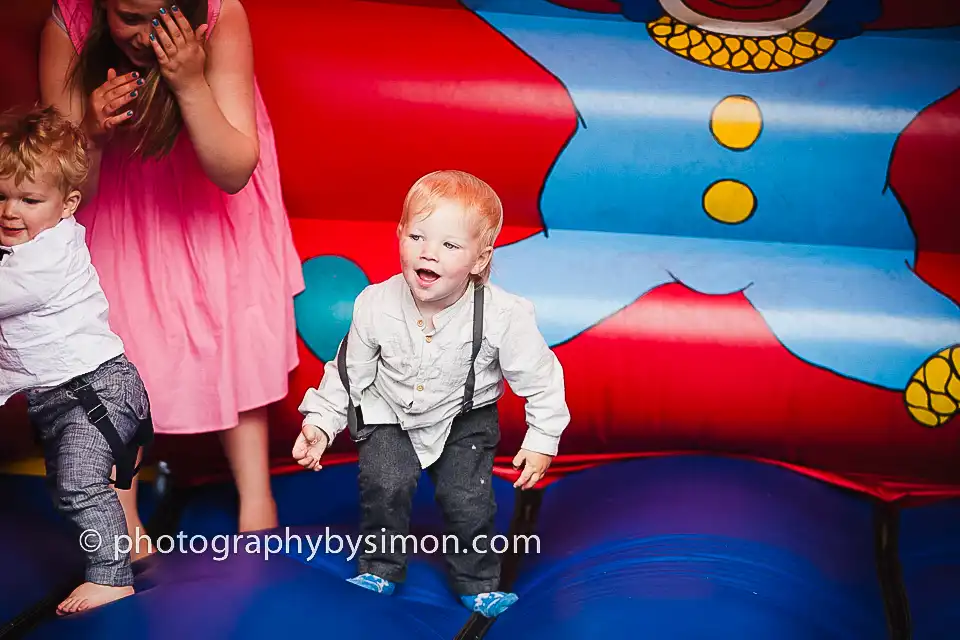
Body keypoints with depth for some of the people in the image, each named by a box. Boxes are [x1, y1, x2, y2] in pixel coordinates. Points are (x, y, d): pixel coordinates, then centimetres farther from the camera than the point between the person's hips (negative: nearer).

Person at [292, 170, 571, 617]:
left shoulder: (501, 316, -28)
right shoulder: (376, 306, -22)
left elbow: (540, 379, -13)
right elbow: (349, 370, -5)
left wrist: (542, 440, -10)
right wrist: (320, 422, -8)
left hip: (464, 417, -1)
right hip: (390, 414, 1)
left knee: (468, 498, -11)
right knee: (385, 484, -18)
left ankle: (477, 583, 16)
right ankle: (379, 569, 9)